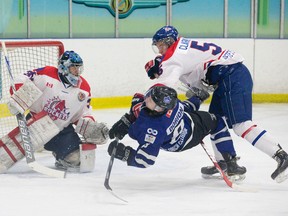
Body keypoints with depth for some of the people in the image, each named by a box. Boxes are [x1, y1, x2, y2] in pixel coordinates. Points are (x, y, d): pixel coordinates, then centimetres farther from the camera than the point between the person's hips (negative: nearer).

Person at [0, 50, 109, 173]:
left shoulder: (84, 89, 1)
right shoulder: (47, 74, -14)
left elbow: (84, 114, 9)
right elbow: (22, 80, -13)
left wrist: (92, 128, -8)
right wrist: (18, 99, -29)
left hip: (62, 130, 5)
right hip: (37, 121, -4)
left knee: (77, 158, -10)